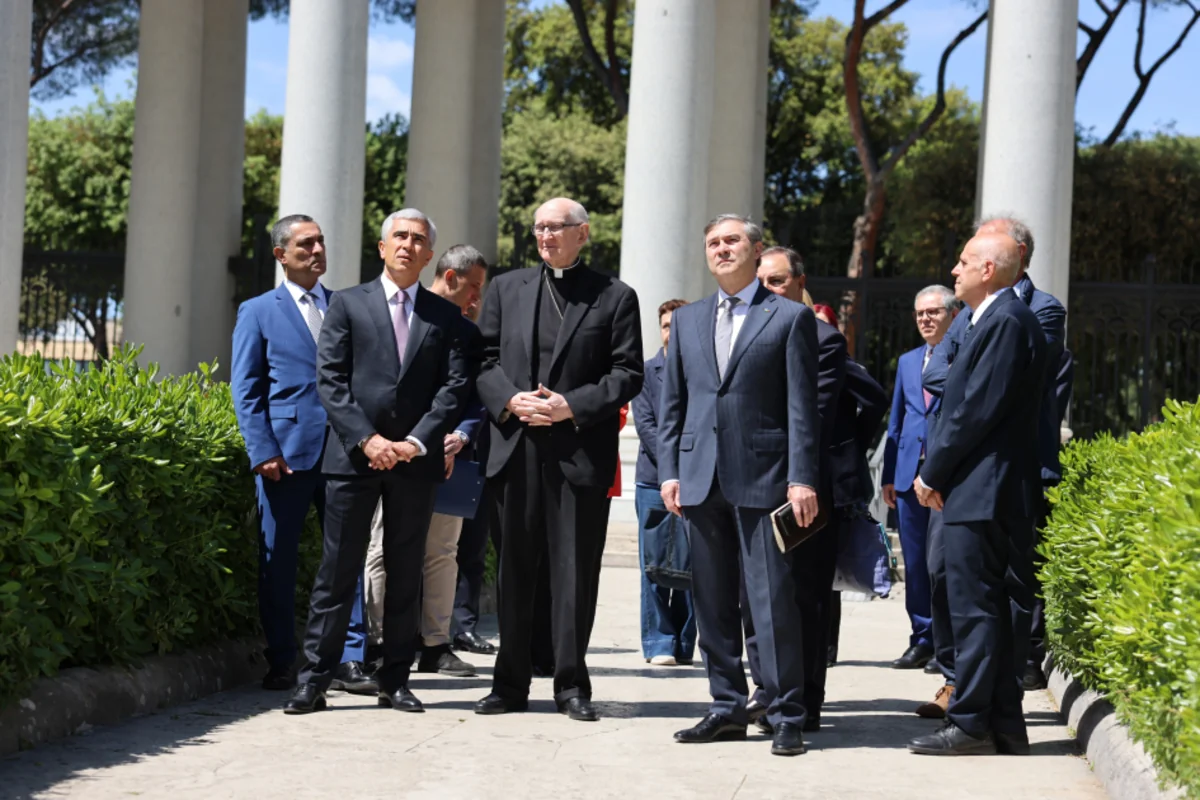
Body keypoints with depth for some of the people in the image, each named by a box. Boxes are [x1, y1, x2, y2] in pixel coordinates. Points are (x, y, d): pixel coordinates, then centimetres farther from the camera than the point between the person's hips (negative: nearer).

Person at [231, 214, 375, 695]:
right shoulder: (258, 312, 8)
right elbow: (246, 389, 3)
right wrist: (262, 452, -8)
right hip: (286, 453, -2)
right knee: (278, 561, 2)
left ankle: (349, 661, 4)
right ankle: (281, 664, 11)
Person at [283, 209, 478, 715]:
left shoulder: (446, 317, 10)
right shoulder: (348, 305, 6)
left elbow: (455, 387, 2)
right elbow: (330, 381, -1)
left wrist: (416, 442, -11)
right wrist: (367, 439, -12)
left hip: (416, 461, 2)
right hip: (353, 456, -2)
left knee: (406, 575, 7)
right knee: (337, 572, -2)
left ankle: (395, 681, 14)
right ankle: (314, 680, 1)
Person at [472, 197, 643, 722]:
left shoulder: (614, 297, 5)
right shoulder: (507, 289, 14)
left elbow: (628, 374, -1)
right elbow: (483, 360, 10)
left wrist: (572, 406, -12)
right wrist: (509, 400, -8)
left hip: (581, 451, -3)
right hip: (516, 448, 3)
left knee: (575, 570, 0)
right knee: (514, 569, 7)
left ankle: (572, 685, 8)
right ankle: (510, 684, 14)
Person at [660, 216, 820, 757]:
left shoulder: (790, 318, 2)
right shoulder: (687, 321, 16)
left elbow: (802, 406, -3)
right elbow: (671, 403, 16)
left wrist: (802, 478, -10)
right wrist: (669, 471, 6)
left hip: (763, 478, -5)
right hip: (701, 480, 5)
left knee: (774, 600, -6)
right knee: (711, 601, 9)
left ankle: (786, 716, -1)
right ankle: (727, 708, 17)